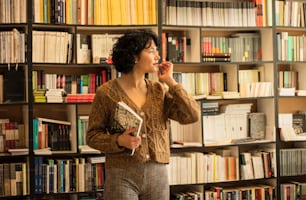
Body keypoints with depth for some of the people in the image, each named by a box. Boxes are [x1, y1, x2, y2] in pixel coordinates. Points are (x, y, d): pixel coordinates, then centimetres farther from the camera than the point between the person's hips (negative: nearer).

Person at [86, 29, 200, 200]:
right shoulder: (107, 92, -5)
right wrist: (119, 141, -19)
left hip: (158, 175, 4)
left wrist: (170, 81, -3)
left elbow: (192, 116, -5)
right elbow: (93, 135, -1)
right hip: (122, 175, -3)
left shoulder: (160, 90, 5)